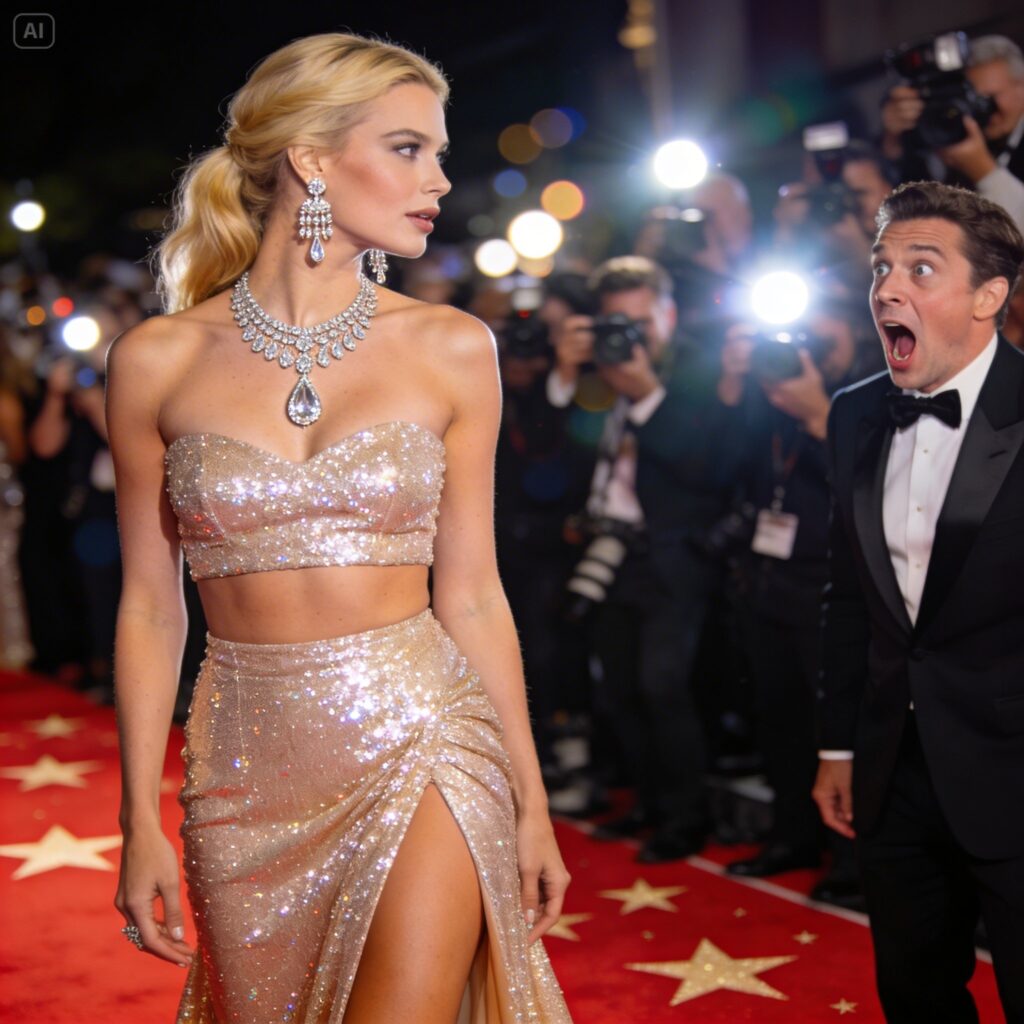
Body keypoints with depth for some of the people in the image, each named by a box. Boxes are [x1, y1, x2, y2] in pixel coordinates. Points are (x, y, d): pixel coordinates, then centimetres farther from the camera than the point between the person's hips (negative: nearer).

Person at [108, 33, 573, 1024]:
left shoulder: (452, 349, 0)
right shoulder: (158, 359, -2)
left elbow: (471, 595, 3)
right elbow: (150, 607, 3)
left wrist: (531, 805, 4)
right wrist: (139, 822, 1)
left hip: (420, 741, 0)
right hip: (248, 767, 1)